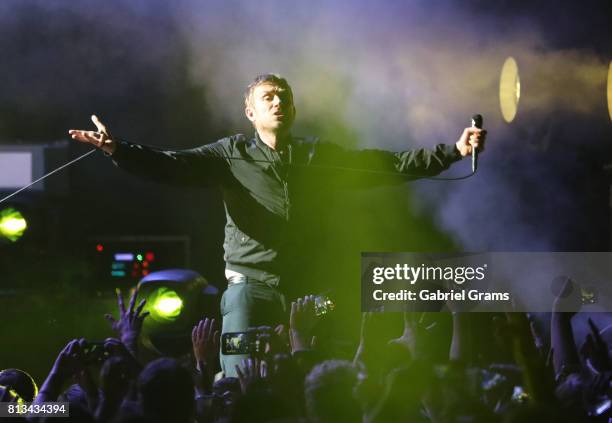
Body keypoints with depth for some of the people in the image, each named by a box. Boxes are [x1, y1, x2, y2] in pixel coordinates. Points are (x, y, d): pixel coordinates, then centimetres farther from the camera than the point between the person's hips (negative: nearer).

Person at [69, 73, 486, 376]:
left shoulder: (319, 156, 12)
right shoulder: (232, 154, 6)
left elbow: (388, 165, 9)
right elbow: (171, 165, -5)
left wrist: (455, 151, 2)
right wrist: (118, 150, -22)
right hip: (251, 284, -2)